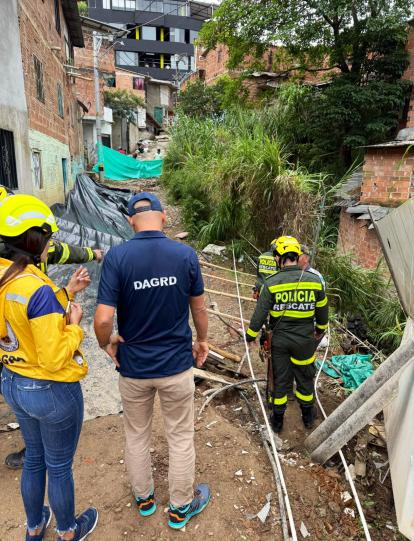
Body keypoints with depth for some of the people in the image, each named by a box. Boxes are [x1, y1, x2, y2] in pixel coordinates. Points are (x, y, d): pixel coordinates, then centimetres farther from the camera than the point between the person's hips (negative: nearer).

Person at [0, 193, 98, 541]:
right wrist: (74, 325, -14)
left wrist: (63, 304, 7)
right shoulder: (39, 290, -31)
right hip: (52, 391, -7)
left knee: (34, 458, 29)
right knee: (59, 467, 17)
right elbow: (54, 360, -28)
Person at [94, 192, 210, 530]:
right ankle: (180, 507, 38)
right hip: (177, 365, 0)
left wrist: (106, 344, 1)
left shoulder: (117, 256, -17)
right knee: (181, 437, 19)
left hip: (133, 366, 0)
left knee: (136, 436, 23)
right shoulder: (186, 255, -12)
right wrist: (202, 340, 16)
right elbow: (199, 309, -1)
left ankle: (144, 497, 45)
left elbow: (103, 319, -20)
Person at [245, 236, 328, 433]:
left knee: (280, 379, 14)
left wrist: (251, 334, 3)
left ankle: (278, 419, 29)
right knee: (305, 377, 20)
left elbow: (260, 312, -11)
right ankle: (308, 416, 38)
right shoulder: (315, 280, -9)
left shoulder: (272, 283, -15)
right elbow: (322, 310, 4)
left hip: (280, 339, -1)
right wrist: (320, 329, 22)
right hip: (305, 339, 1)